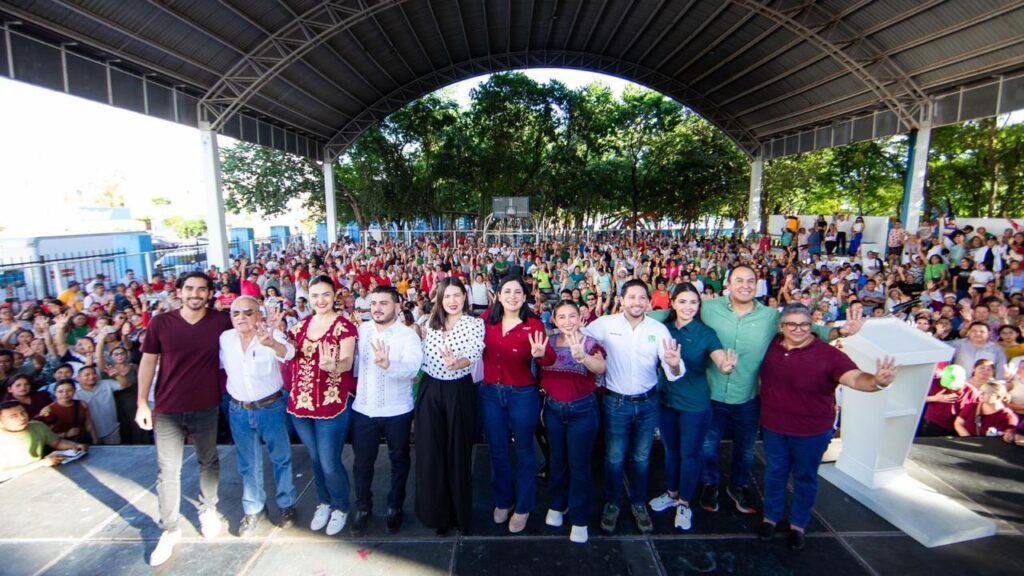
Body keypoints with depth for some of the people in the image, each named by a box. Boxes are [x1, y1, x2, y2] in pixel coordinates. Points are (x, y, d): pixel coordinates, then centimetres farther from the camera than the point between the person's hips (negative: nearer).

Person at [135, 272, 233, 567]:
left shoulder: (223, 321, -8)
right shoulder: (160, 323, -6)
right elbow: (148, 362, 0)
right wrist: (142, 404, -2)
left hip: (206, 407, 0)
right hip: (166, 409, 0)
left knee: (208, 462, 17)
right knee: (167, 472, 7)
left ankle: (208, 510, 39)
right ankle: (170, 530, 24)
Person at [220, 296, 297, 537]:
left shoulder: (271, 335, -18)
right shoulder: (225, 338, -3)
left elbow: (288, 353, -40)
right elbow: (218, 364, 14)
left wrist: (271, 343, -61)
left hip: (271, 407, -4)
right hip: (239, 410, 4)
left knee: (281, 458, 11)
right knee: (248, 463, 17)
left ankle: (286, 504, 30)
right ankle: (253, 509, 36)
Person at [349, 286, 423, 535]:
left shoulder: (408, 334, -13)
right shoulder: (361, 330, 1)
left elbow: (412, 366, -29)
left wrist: (388, 365, -46)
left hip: (397, 411, -3)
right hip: (363, 408, 3)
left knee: (399, 460, 16)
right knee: (362, 461, 16)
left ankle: (395, 507, 38)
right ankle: (362, 507, 39)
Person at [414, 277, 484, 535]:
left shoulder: (475, 323, -6)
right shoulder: (431, 323, 7)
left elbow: (474, 355, -23)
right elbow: (422, 355, 16)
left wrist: (457, 363, -42)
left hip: (458, 392, -3)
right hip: (429, 390, 4)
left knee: (458, 451, 7)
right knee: (429, 452, 7)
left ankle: (459, 511, 28)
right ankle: (434, 510, 27)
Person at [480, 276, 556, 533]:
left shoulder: (534, 324, -14)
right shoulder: (487, 319, -4)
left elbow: (549, 358, -25)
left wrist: (541, 354, -45)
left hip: (523, 395, -3)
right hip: (490, 393, 3)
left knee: (524, 451, 15)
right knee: (497, 450, 19)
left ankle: (523, 507, 36)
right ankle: (503, 500, 43)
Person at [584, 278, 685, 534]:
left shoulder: (659, 329, -9)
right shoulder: (605, 324, -12)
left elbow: (674, 373, -13)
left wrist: (674, 364, -37)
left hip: (647, 403, 2)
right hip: (616, 402, -1)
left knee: (641, 458, 20)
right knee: (614, 458, 13)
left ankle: (638, 503, 42)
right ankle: (612, 504, 37)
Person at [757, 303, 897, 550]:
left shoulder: (828, 354, -19)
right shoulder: (772, 345, -9)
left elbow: (854, 377, -33)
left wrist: (878, 381, -52)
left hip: (811, 430, -2)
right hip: (773, 425, 3)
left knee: (805, 477, 18)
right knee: (775, 472, 20)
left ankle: (798, 524, 40)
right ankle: (771, 516, 41)